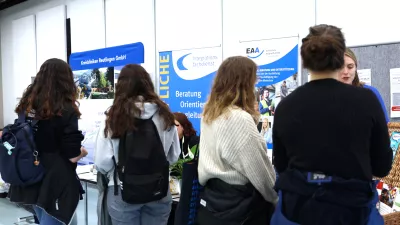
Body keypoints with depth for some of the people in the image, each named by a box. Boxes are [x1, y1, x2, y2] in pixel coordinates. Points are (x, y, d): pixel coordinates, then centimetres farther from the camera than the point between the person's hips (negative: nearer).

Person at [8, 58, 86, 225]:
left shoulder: (27, 105, 2)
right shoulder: (65, 110, -17)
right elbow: (73, 156, -17)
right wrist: (82, 151, 3)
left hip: (30, 182, 7)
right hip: (57, 185, -7)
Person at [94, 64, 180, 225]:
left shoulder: (114, 117, -10)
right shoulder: (164, 114, -2)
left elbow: (102, 164, -12)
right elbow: (174, 156, 6)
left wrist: (114, 172, 9)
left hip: (123, 194, -2)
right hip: (159, 192, 2)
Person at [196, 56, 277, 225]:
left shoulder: (209, 113, 3)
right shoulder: (240, 119, -22)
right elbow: (261, 171, -16)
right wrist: (276, 198, -2)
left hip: (211, 200, 8)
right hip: (238, 204, -8)